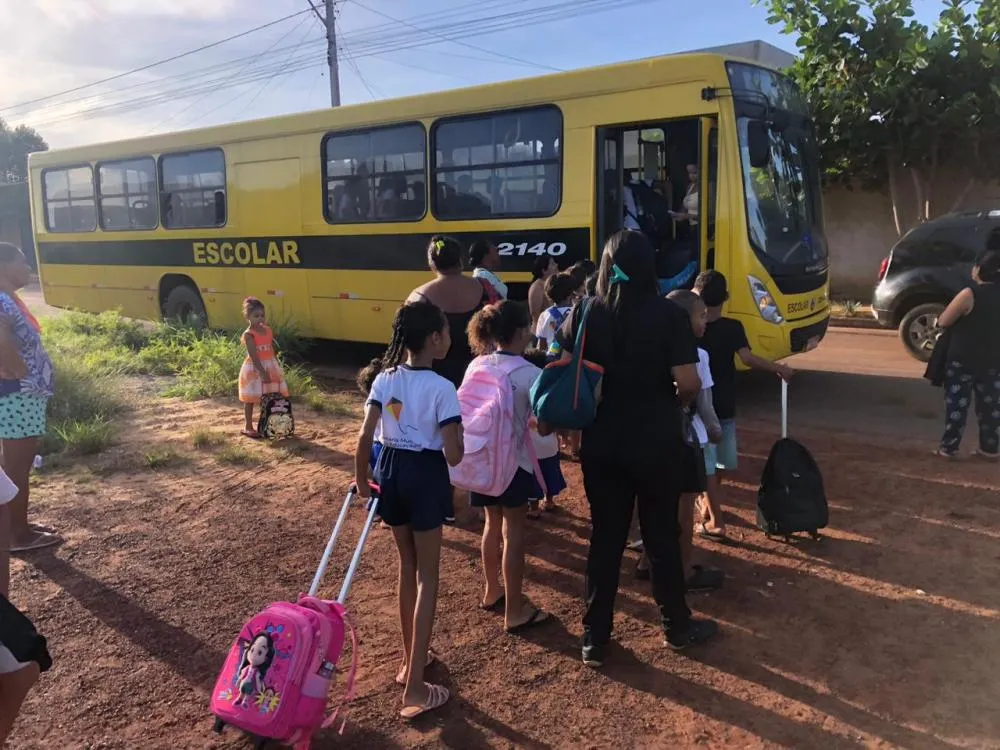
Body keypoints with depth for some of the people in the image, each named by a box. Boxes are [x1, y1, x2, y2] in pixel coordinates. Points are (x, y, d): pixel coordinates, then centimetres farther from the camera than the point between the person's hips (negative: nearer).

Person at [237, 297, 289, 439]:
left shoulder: (268, 330, 5)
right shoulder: (248, 334, -16)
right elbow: (254, 357, -21)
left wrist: (278, 367, 12)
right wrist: (263, 372, -25)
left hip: (270, 366, 7)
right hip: (254, 369, -6)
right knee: (250, 399, 5)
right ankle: (248, 427, 15)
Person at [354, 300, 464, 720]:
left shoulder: (384, 380, -2)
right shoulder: (442, 388, -17)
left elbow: (364, 438, -4)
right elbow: (453, 455, -19)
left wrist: (361, 480, 10)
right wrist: (459, 438, 3)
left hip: (390, 470, 5)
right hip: (425, 475, -5)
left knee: (407, 566, 21)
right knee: (426, 576, 5)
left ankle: (410, 660, 35)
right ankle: (414, 688, 6)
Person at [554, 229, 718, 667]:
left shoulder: (584, 314, -3)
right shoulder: (667, 315, -11)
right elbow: (689, 383, -15)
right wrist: (675, 401, 6)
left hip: (601, 445, 2)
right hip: (655, 445, -2)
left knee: (605, 537, 13)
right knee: (662, 535, 14)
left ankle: (594, 639, 20)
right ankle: (676, 626, 32)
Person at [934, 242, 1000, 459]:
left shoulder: (969, 294, -18)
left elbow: (943, 322, -12)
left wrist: (960, 315, 7)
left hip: (963, 359, -5)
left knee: (957, 403, 1)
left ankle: (948, 448, 4)